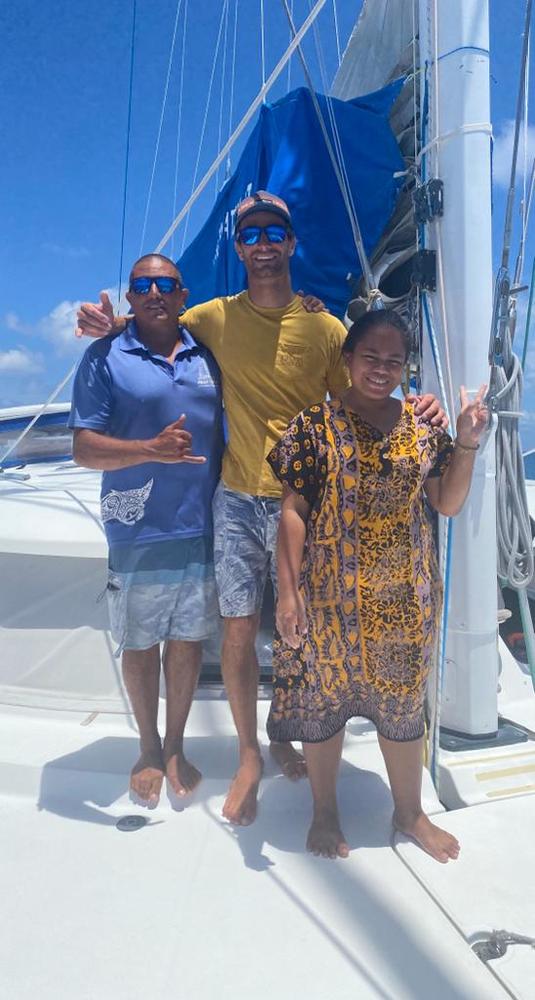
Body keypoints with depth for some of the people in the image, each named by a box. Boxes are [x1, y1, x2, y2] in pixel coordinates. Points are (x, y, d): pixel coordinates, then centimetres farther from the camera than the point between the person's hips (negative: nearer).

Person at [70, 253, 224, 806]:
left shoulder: (207, 355, 9)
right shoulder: (104, 357, -2)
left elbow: (233, 422, 20)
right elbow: (84, 448, -9)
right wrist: (152, 450, -23)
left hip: (203, 531, 3)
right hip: (139, 535, -3)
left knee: (188, 640, 13)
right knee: (141, 644, 12)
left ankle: (175, 746, 34)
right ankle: (149, 750, 35)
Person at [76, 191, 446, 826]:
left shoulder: (326, 329, 1)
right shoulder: (214, 318, 4)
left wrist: (412, 412, -13)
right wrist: (112, 325, -2)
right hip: (237, 500, 0)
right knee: (239, 630, 3)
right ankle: (248, 758, 24)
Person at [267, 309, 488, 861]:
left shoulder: (424, 425, 2)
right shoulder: (315, 424, -7)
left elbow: (448, 504, 4)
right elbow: (293, 512, -8)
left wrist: (467, 442, -9)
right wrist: (287, 591, -12)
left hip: (406, 596, 3)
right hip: (332, 594, -2)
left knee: (404, 702, 17)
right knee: (323, 698, 12)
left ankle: (409, 811, 40)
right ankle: (324, 811, 36)